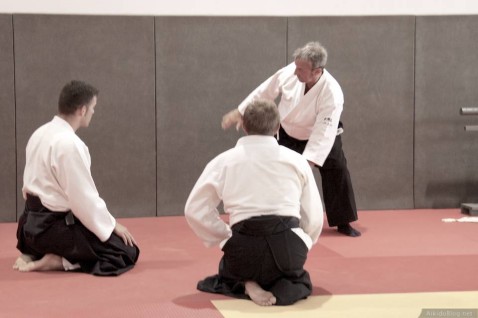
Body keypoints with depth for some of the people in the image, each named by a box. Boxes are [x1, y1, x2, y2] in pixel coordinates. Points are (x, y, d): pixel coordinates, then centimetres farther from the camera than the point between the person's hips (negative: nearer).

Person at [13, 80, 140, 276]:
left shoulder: (41, 134, 7)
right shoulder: (70, 144, -22)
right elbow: (84, 198, -20)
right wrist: (112, 225, -5)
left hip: (34, 223, 9)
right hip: (54, 227, -9)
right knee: (127, 253, -5)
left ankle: (36, 253, 13)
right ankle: (56, 262, -9)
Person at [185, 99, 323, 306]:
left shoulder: (223, 161, 7)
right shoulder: (296, 160, 8)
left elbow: (195, 210, 6)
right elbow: (314, 216, 11)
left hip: (244, 247, 0)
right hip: (288, 246, 0)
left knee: (229, 274, 35)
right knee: (299, 280, 33)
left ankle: (247, 286, 0)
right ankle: (282, 289, -3)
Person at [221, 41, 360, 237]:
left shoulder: (332, 93, -37)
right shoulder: (290, 72, -27)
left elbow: (323, 133, -39)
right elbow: (265, 91, -9)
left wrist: (308, 162, -47)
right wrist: (240, 112, -1)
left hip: (321, 136, -3)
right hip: (287, 134, 3)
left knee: (336, 173, -10)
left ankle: (342, 222, 9)